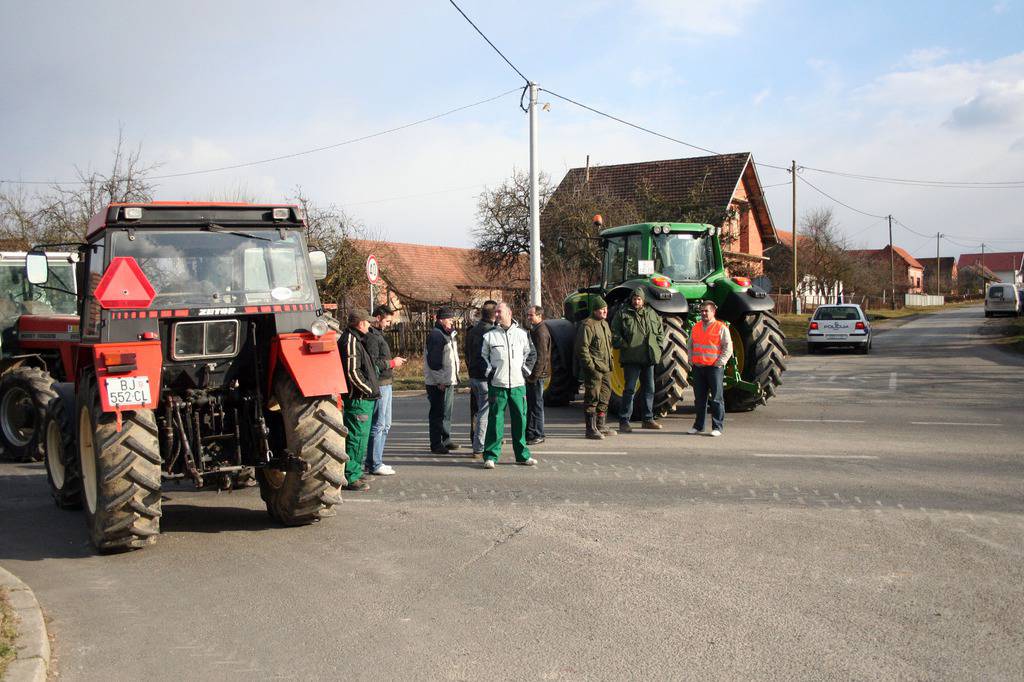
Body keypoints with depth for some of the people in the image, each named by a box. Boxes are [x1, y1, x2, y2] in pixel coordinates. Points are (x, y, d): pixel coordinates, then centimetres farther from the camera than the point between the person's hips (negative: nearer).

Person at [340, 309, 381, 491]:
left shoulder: (356, 339, 18)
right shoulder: (351, 341, -15)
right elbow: (353, 372, -22)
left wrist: (372, 389, 17)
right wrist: (370, 390, -13)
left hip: (363, 399, 11)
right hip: (359, 399, -11)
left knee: (359, 437, 17)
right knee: (357, 438, -8)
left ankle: (354, 473, 26)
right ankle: (350, 478, -4)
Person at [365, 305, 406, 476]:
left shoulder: (378, 335, 18)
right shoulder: (371, 336, -14)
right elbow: (373, 363, -22)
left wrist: (393, 363, 8)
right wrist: (392, 363, -11)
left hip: (385, 384, 11)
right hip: (379, 385, -11)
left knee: (385, 424, 16)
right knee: (378, 425, -6)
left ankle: (372, 461, 22)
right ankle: (375, 465, 0)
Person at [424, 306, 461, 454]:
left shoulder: (448, 335, 18)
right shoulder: (435, 335, -14)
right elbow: (433, 360, -20)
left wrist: (454, 377, 17)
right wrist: (440, 380, -20)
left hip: (449, 381, 10)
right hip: (438, 383, -10)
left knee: (447, 412, 16)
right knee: (438, 413, -5)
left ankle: (446, 440, 25)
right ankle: (436, 445, 0)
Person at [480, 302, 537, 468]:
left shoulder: (522, 333, 7)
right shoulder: (489, 335, 2)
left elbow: (531, 353, 19)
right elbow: (482, 355, 13)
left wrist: (526, 369, 7)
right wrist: (489, 371, 1)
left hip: (518, 384, 2)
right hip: (497, 385, -2)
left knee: (520, 420, 7)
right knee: (495, 421, -3)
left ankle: (522, 455, 18)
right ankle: (491, 456, 3)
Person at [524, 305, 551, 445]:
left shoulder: (541, 332, -15)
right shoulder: (534, 330, 18)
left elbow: (541, 357, -20)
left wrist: (533, 376, -20)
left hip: (537, 375, -10)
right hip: (533, 375, 10)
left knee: (536, 404, -4)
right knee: (530, 404, 13)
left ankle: (538, 435, 2)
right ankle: (530, 433, 20)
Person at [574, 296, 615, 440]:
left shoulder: (604, 324, 16)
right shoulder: (587, 325, -13)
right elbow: (582, 348, -17)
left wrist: (610, 361, 19)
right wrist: (590, 365, -19)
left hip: (605, 369, 9)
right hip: (594, 369, -9)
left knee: (604, 396, 15)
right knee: (592, 398, -6)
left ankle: (600, 425, 26)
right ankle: (591, 429, -1)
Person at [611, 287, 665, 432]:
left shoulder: (652, 314, 13)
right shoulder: (623, 314, 0)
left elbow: (661, 332, 20)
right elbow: (615, 333, -2)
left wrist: (657, 347, 8)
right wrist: (625, 346, -12)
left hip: (649, 358, 5)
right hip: (631, 358, -5)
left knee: (649, 389, 11)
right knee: (629, 389, -6)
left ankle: (648, 419, 21)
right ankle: (624, 421, -2)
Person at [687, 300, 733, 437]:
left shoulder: (721, 328, -3)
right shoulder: (696, 327, 13)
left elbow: (728, 349, -5)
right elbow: (689, 345, 21)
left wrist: (719, 363, -12)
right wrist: (692, 361, 9)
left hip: (714, 368, -5)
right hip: (698, 368, 5)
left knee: (716, 398, -3)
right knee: (699, 398, 10)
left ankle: (717, 427, 2)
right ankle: (698, 426, 19)